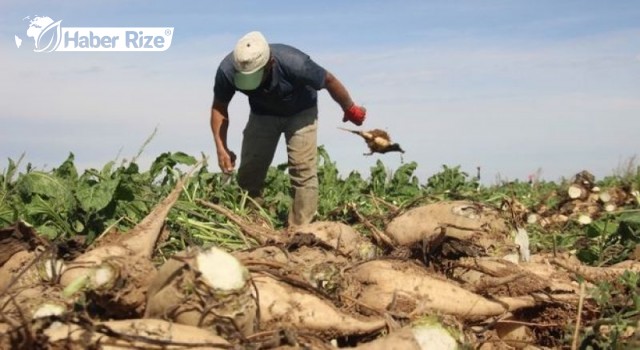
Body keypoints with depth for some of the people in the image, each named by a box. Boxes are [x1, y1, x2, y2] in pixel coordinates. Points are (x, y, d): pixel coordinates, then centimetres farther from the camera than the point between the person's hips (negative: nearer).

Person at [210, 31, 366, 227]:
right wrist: (221, 148, -25)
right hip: (262, 113, 3)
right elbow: (219, 107, -13)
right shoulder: (227, 70, -31)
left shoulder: (294, 63, -39)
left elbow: (329, 81, -20)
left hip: (300, 113, -3)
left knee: (303, 172, -15)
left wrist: (350, 110, -4)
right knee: (248, 173, -3)